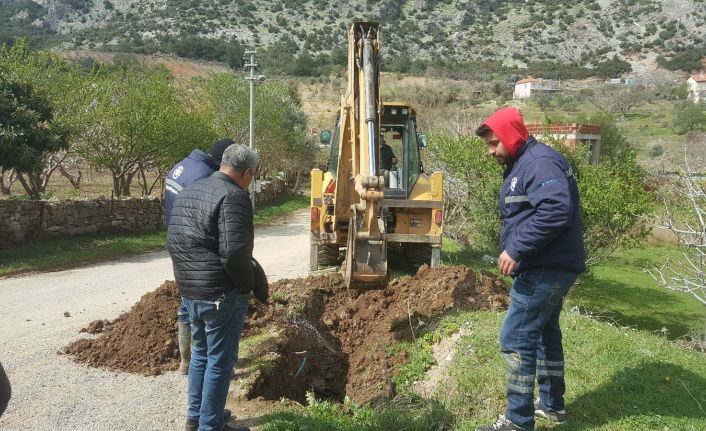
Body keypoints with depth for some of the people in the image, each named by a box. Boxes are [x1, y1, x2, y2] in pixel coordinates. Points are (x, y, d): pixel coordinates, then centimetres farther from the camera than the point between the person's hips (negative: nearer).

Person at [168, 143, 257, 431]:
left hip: (188, 290, 9)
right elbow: (234, 254, -24)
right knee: (220, 362, 4)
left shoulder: (187, 192, 13)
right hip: (221, 293, -9)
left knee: (201, 352, 23)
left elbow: (174, 244, 17)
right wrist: (248, 285, -9)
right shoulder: (233, 196, -16)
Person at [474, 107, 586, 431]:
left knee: (516, 338, -8)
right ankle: (552, 404, 34)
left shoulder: (540, 162, -17)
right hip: (548, 267, 11)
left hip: (545, 269, -11)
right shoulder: (522, 165, 16)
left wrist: (515, 250, -28)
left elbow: (555, 211, -31)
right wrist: (515, 250, 14)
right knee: (544, 333, 20)